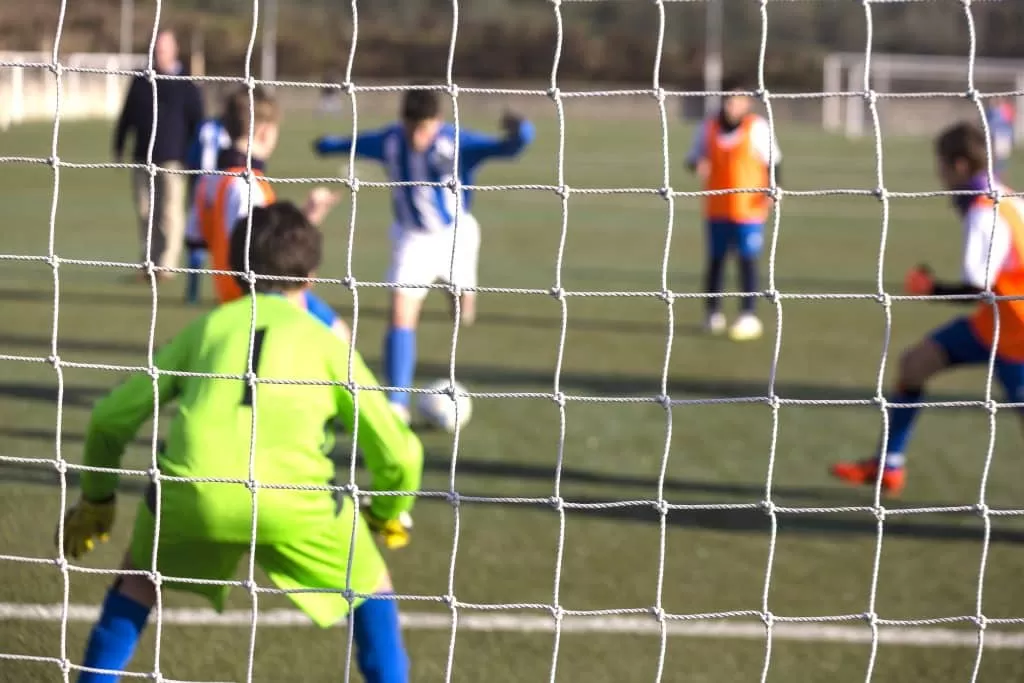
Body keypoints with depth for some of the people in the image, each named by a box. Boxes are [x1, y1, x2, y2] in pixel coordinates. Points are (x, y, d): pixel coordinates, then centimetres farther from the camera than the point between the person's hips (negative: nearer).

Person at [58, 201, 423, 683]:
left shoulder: (206, 327, 27)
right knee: (369, 585, 25)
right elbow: (398, 453, 21)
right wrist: (390, 515, 42)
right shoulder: (325, 341, 23)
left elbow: (111, 418, 30)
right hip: (291, 495, -1)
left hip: (193, 487, 1)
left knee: (139, 577, 31)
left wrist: (95, 500, 46)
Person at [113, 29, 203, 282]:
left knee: (170, 211, -6)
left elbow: (196, 121, 2)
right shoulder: (141, 82, 12)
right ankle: (150, 263, 12)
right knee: (145, 212, 4)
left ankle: (167, 264, -4)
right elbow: (127, 116, 18)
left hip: (173, 158, -4)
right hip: (143, 158, 4)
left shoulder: (185, 85, 1)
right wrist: (119, 147, 15)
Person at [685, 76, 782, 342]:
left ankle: (748, 315, -2)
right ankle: (713, 313, 19)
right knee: (715, 259, 7)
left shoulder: (757, 127, -4)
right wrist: (698, 165, -14)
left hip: (749, 208, -3)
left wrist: (773, 190, -12)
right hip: (717, 209, 3)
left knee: (747, 260, -5)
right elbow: (693, 157, 10)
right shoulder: (709, 127, 4)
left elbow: (773, 161, 1)